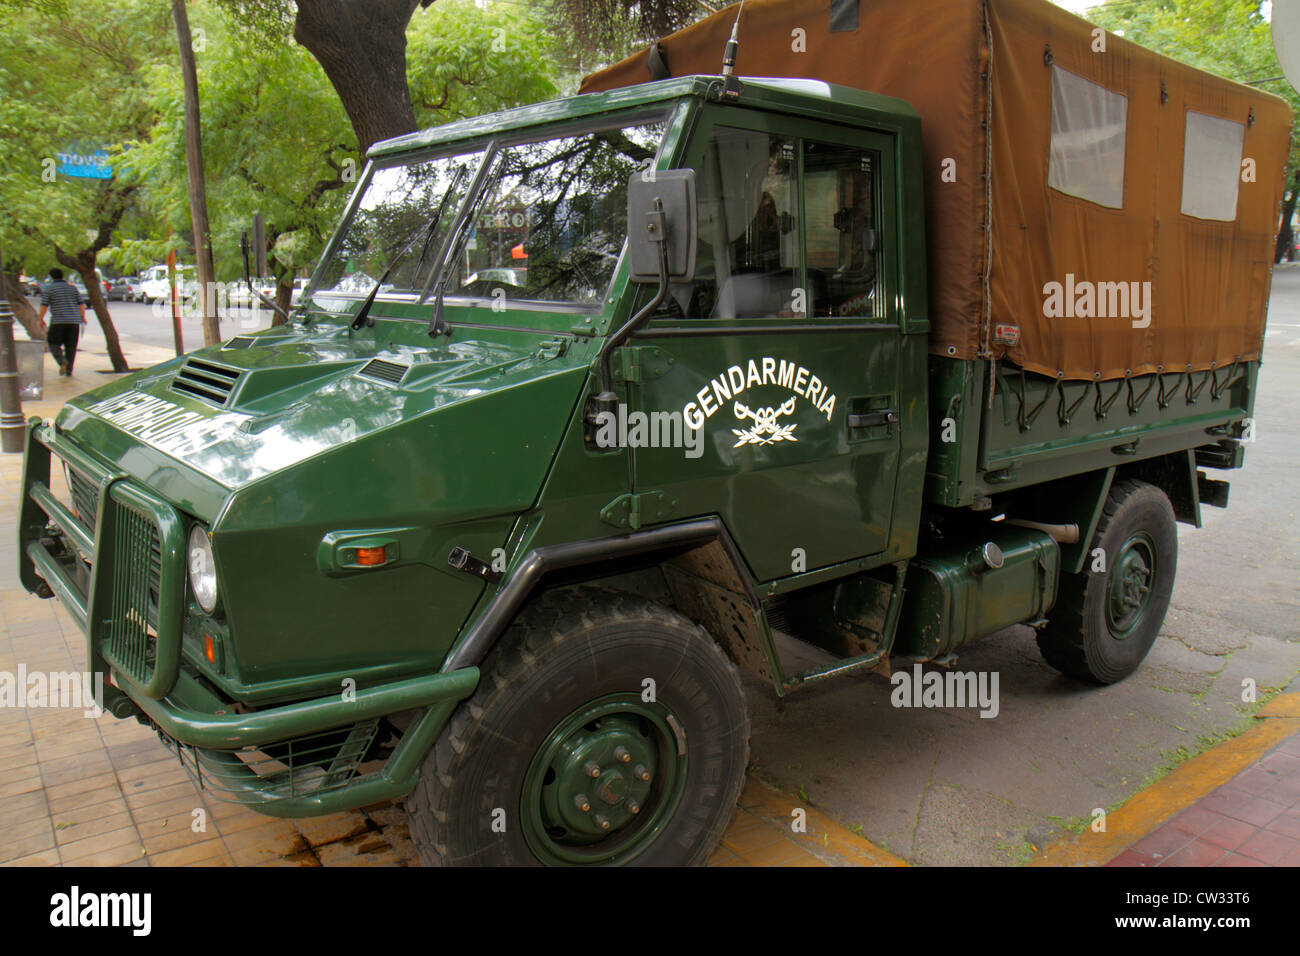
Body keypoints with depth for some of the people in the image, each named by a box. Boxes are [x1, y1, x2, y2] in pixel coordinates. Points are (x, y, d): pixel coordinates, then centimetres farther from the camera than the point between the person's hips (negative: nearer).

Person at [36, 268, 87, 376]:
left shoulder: (48, 289, 2)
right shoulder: (71, 288, 13)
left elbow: (44, 306, -3)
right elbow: (80, 304, 8)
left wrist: (41, 319, 7)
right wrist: (83, 317, 16)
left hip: (58, 320, -3)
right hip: (74, 320, 3)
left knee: (53, 343, 9)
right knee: (71, 346, 7)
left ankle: (62, 360, -16)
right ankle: (69, 370, 5)